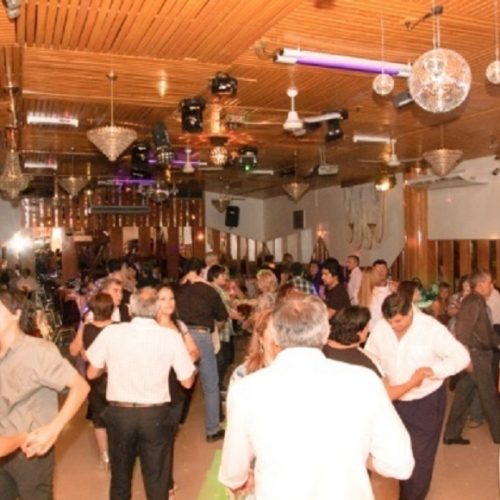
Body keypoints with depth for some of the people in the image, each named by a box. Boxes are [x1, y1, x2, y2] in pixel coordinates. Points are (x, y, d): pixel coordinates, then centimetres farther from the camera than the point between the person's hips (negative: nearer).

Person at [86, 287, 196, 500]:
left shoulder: (110, 332, -9)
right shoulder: (171, 337, -11)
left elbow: (92, 373, 2)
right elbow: (187, 382, -4)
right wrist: (191, 363, 15)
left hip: (119, 413, 2)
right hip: (156, 415, -1)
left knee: (120, 476, 22)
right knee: (157, 479, 14)